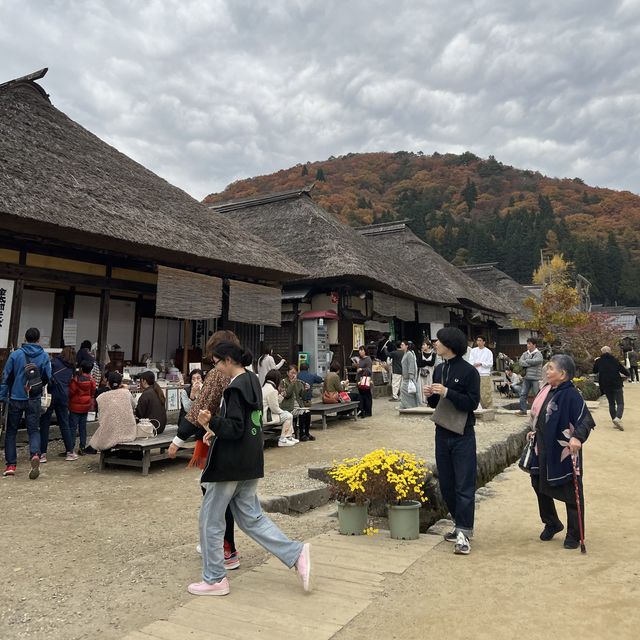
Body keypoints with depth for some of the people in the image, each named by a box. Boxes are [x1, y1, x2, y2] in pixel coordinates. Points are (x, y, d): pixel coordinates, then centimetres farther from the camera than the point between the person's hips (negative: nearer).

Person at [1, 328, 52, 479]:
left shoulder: (15, 354, -4)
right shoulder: (44, 356, -2)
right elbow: (47, 378, 3)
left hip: (16, 399, 0)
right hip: (34, 400, 0)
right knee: (34, 430, 7)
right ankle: (35, 454, -20)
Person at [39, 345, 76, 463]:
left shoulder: (55, 361, 1)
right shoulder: (71, 368, 14)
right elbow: (69, 383, 15)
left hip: (51, 394, -4)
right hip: (63, 396, 4)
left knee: (44, 424, 2)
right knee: (64, 424, 13)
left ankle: (42, 453, 1)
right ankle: (70, 452, 16)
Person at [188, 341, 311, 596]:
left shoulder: (235, 388, -19)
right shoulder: (252, 381, 10)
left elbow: (235, 428, -22)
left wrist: (212, 422, -35)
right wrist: (216, 430, 20)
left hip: (230, 464, -9)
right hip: (250, 461, 9)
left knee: (210, 520, 7)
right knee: (251, 517, 15)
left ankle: (214, 579, 19)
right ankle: (296, 553, 8)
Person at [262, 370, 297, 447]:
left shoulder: (265, 386, 12)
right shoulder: (272, 390, -19)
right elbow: (275, 409, -16)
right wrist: (283, 412, 1)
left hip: (262, 414, 10)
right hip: (265, 417, -10)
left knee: (287, 414, 17)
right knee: (288, 416, -3)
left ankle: (289, 436, 22)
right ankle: (282, 440, 3)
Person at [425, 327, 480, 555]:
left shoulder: (469, 371, -10)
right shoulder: (439, 370, 10)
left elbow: (472, 403, -17)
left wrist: (447, 392, -25)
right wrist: (431, 396, -4)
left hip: (462, 435, -7)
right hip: (442, 433, 7)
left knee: (464, 485, -3)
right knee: (446, 484, 13)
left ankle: (464, 533, 2)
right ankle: (460, 524, 28)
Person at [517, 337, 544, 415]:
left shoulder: (538, 354, -4)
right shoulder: (525, 354, 12)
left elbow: (535, 361, -20)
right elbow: (520, 362, -2)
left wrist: (526, 361, -5)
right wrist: (530, 363, -13)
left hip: (535, 378, -5)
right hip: (526, 377, 5)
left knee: (537, 395, 0)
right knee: (523, 394, 5)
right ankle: (523, 410, 12)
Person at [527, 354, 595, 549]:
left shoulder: (570, 394, -20)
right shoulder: (546, 390, 4)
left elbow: (586, 420, -23)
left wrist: (577, 437, -37)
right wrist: (535, 432, 18)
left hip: (564, 452, -8)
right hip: (544, 449, 8)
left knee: (571, 493, 7)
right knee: (539, 484, 17)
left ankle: (574, 535, 23)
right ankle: (551, 524, 38)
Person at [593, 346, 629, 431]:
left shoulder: (598, 361, 3)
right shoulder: (615, 360, -3)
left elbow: (594, 371, 17)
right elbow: (623, 370, -3)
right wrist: (627, 375, 20)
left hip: (605, 385, 3)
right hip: (616, 384, -3)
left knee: (611, 403, 14)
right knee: (620, 403, -1)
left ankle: (614, 420, 9)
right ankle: (618, 418, -24)